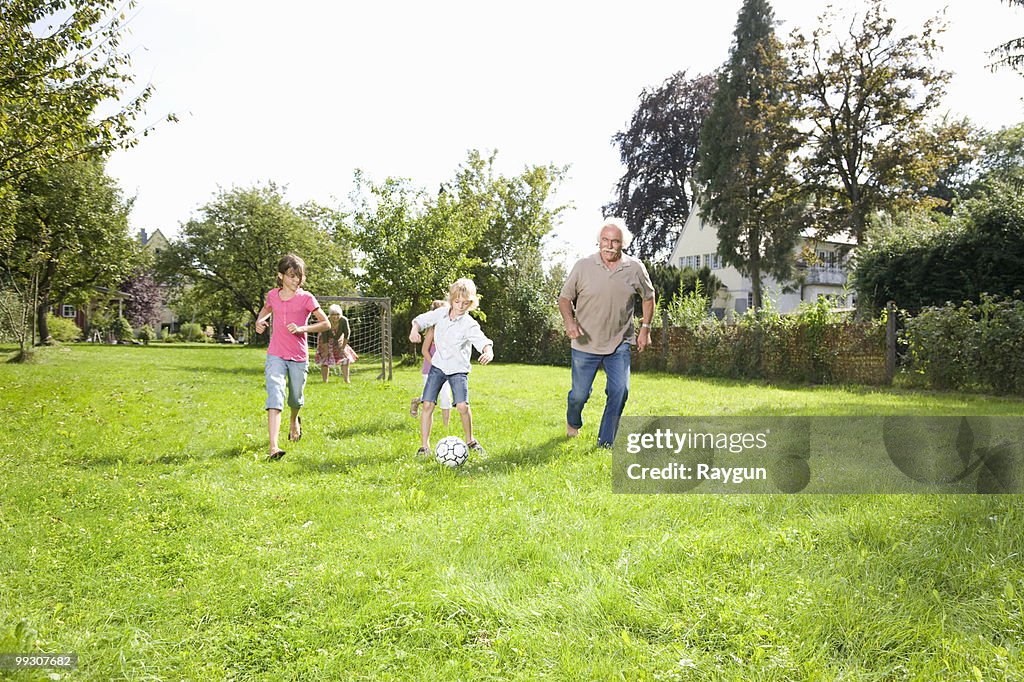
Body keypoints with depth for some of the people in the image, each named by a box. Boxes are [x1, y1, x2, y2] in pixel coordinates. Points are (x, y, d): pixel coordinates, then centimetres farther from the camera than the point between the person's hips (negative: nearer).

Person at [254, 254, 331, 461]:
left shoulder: (306, 298, -6)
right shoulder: (273, 295, 4)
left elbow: (326, 324, -4)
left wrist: (302, 328, -17)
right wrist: (260, 320, 7)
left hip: (299, 358, 0)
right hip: (276, 356, 1)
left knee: (295, 399, 17)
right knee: (275, 397, -18)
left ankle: (295, 421, 54)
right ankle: (273, 448, -27)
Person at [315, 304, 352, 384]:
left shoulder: (344, 320, -30)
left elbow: (347, 334, -15)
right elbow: (324, 338, -26)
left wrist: (343, 347, -10)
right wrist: (326, 350, -20)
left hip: (338, 340, 2)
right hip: (326, 342, -2)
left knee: (344, 358, -2)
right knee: (325, 359, -5)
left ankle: (346, 380, 5)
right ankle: (325, 381, 3)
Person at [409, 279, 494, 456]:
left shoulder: (469, 324, -16)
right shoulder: (441, 313, -2)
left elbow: (482, 340, -31)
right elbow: (422, 319, 13)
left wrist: (488, 351, -54)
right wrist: (415, 329, -9)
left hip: (458, 370, -3)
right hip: (438, 366, 3)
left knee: (462, 406, -17)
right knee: (427, 404, -7)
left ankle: (470, 440, 9)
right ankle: (424, 445, 4)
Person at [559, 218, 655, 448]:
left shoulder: (635, 269, -2)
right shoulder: (583, 266, -6)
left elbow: (648, 297, 14)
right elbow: (565, 297, 1)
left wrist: (645, 328, 10)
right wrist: (569, 321, -16)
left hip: (619, 344, 1)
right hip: (585, 344, -1)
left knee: (619, 391, -9)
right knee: (579, 393, 8)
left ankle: (606, 442, 6)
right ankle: (573, 424, 42)